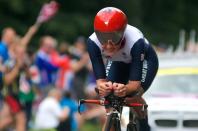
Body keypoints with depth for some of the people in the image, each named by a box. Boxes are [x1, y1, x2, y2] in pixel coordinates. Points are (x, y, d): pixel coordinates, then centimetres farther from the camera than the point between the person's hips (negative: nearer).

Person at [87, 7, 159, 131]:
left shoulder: (136, 41, -42)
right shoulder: (93, 42, -35)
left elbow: (135, 83, -41)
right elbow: (100, 78, -34)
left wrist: (125, 89, -64)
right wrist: (102, 87, -58)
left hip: (144, 60, -3)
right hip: (118, 63, 3)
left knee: (135, 96, -24)